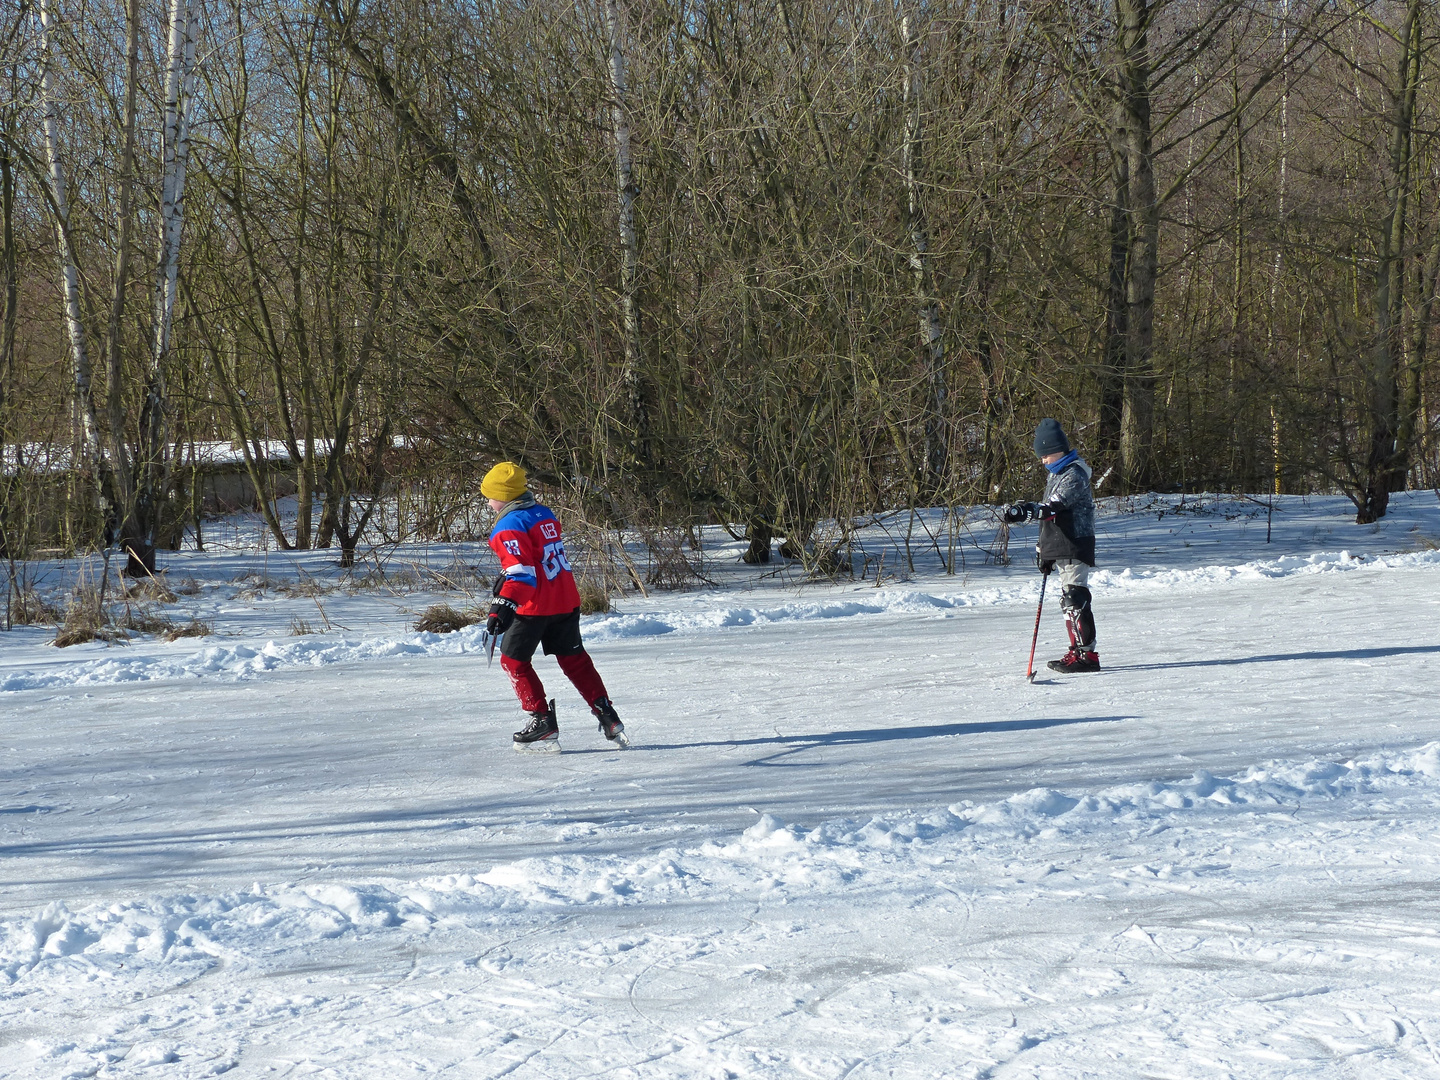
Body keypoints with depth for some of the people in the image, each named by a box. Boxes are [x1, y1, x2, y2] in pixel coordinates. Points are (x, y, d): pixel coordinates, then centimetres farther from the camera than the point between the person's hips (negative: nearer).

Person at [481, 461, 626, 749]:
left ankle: (543, 722, 1)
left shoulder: (509, 526, -14)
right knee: (574, 659, 17)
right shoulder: (545, 514, 12)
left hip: (534, 606, -8)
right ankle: (608, 717, 12)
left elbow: (521, 570, -24)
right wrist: (507, 577, 38)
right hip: (567, 601, 8)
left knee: (514, 660, 7)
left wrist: (504, 605, -32)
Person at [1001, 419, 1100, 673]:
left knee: (1074, 599, -13)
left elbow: (1055, 507, -29)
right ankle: (1078, 651, 18)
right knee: (1069, 599, 12)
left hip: (1075, 547, -10)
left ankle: (1086, 654, -14)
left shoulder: (1074, 475, -14)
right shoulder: (1056, 473, 18)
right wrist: (1044, 549, 24)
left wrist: (1025, 512, -41)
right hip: (1062, 548, 10)